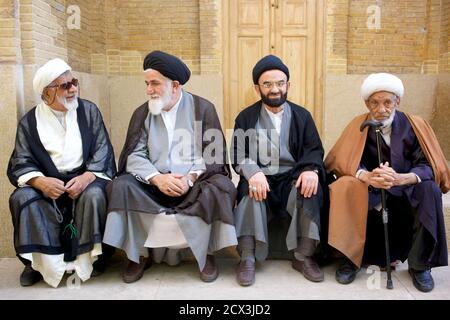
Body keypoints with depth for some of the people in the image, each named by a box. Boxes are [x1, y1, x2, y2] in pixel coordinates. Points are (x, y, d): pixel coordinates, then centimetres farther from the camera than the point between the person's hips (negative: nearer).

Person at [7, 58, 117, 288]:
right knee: (21, 198, -25)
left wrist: (87, 176, -22)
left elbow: (102, 151, -3)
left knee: (94, 195, -32)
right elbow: (21, 163, -1)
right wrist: (40, 181, -24)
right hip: (47, 183, 2)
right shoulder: (29, 122, 5)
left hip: (85, 178, -1)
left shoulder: (89, 111, 4)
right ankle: (42, 262, -11)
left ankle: (89, 258, -12)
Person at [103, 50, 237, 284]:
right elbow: (135, 156, 0)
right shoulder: (142, 113, 8)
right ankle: (140, 254, -6)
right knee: (120, 187, -23)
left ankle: (205, 253, -9)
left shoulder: (203, 108, 2)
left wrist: (190, 178, -20)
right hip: (154, 183, 2)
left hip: (195, 182, -2)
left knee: (221, 187, -30)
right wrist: (157, 178, -20)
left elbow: (215, 154, -4)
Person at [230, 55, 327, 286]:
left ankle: (304, 257, -19)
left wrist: (312, 170, -20)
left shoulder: (302, 115, 13)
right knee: (251, 189, -34)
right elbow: (238, 154, -2)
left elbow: (314, 150, 5)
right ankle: (247, 258, -28)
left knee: (310, 187, -31)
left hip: (293, 179, 1)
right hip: (261, 179, -1)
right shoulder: (246, 117, 9)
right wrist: (253, 172, -25)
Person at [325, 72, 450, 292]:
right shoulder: (359, 125, -5)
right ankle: (351, 258, -14)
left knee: (430, 190, -30)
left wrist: (400, 178, -35)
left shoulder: (415, 125, -6)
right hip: (370, 192, 0)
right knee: (344, 188, -29)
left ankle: (420, 265, -12)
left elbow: (429, 166, -13)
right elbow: (345, 161, -13)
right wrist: (367, 176, -36)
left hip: (406, 193, 0)